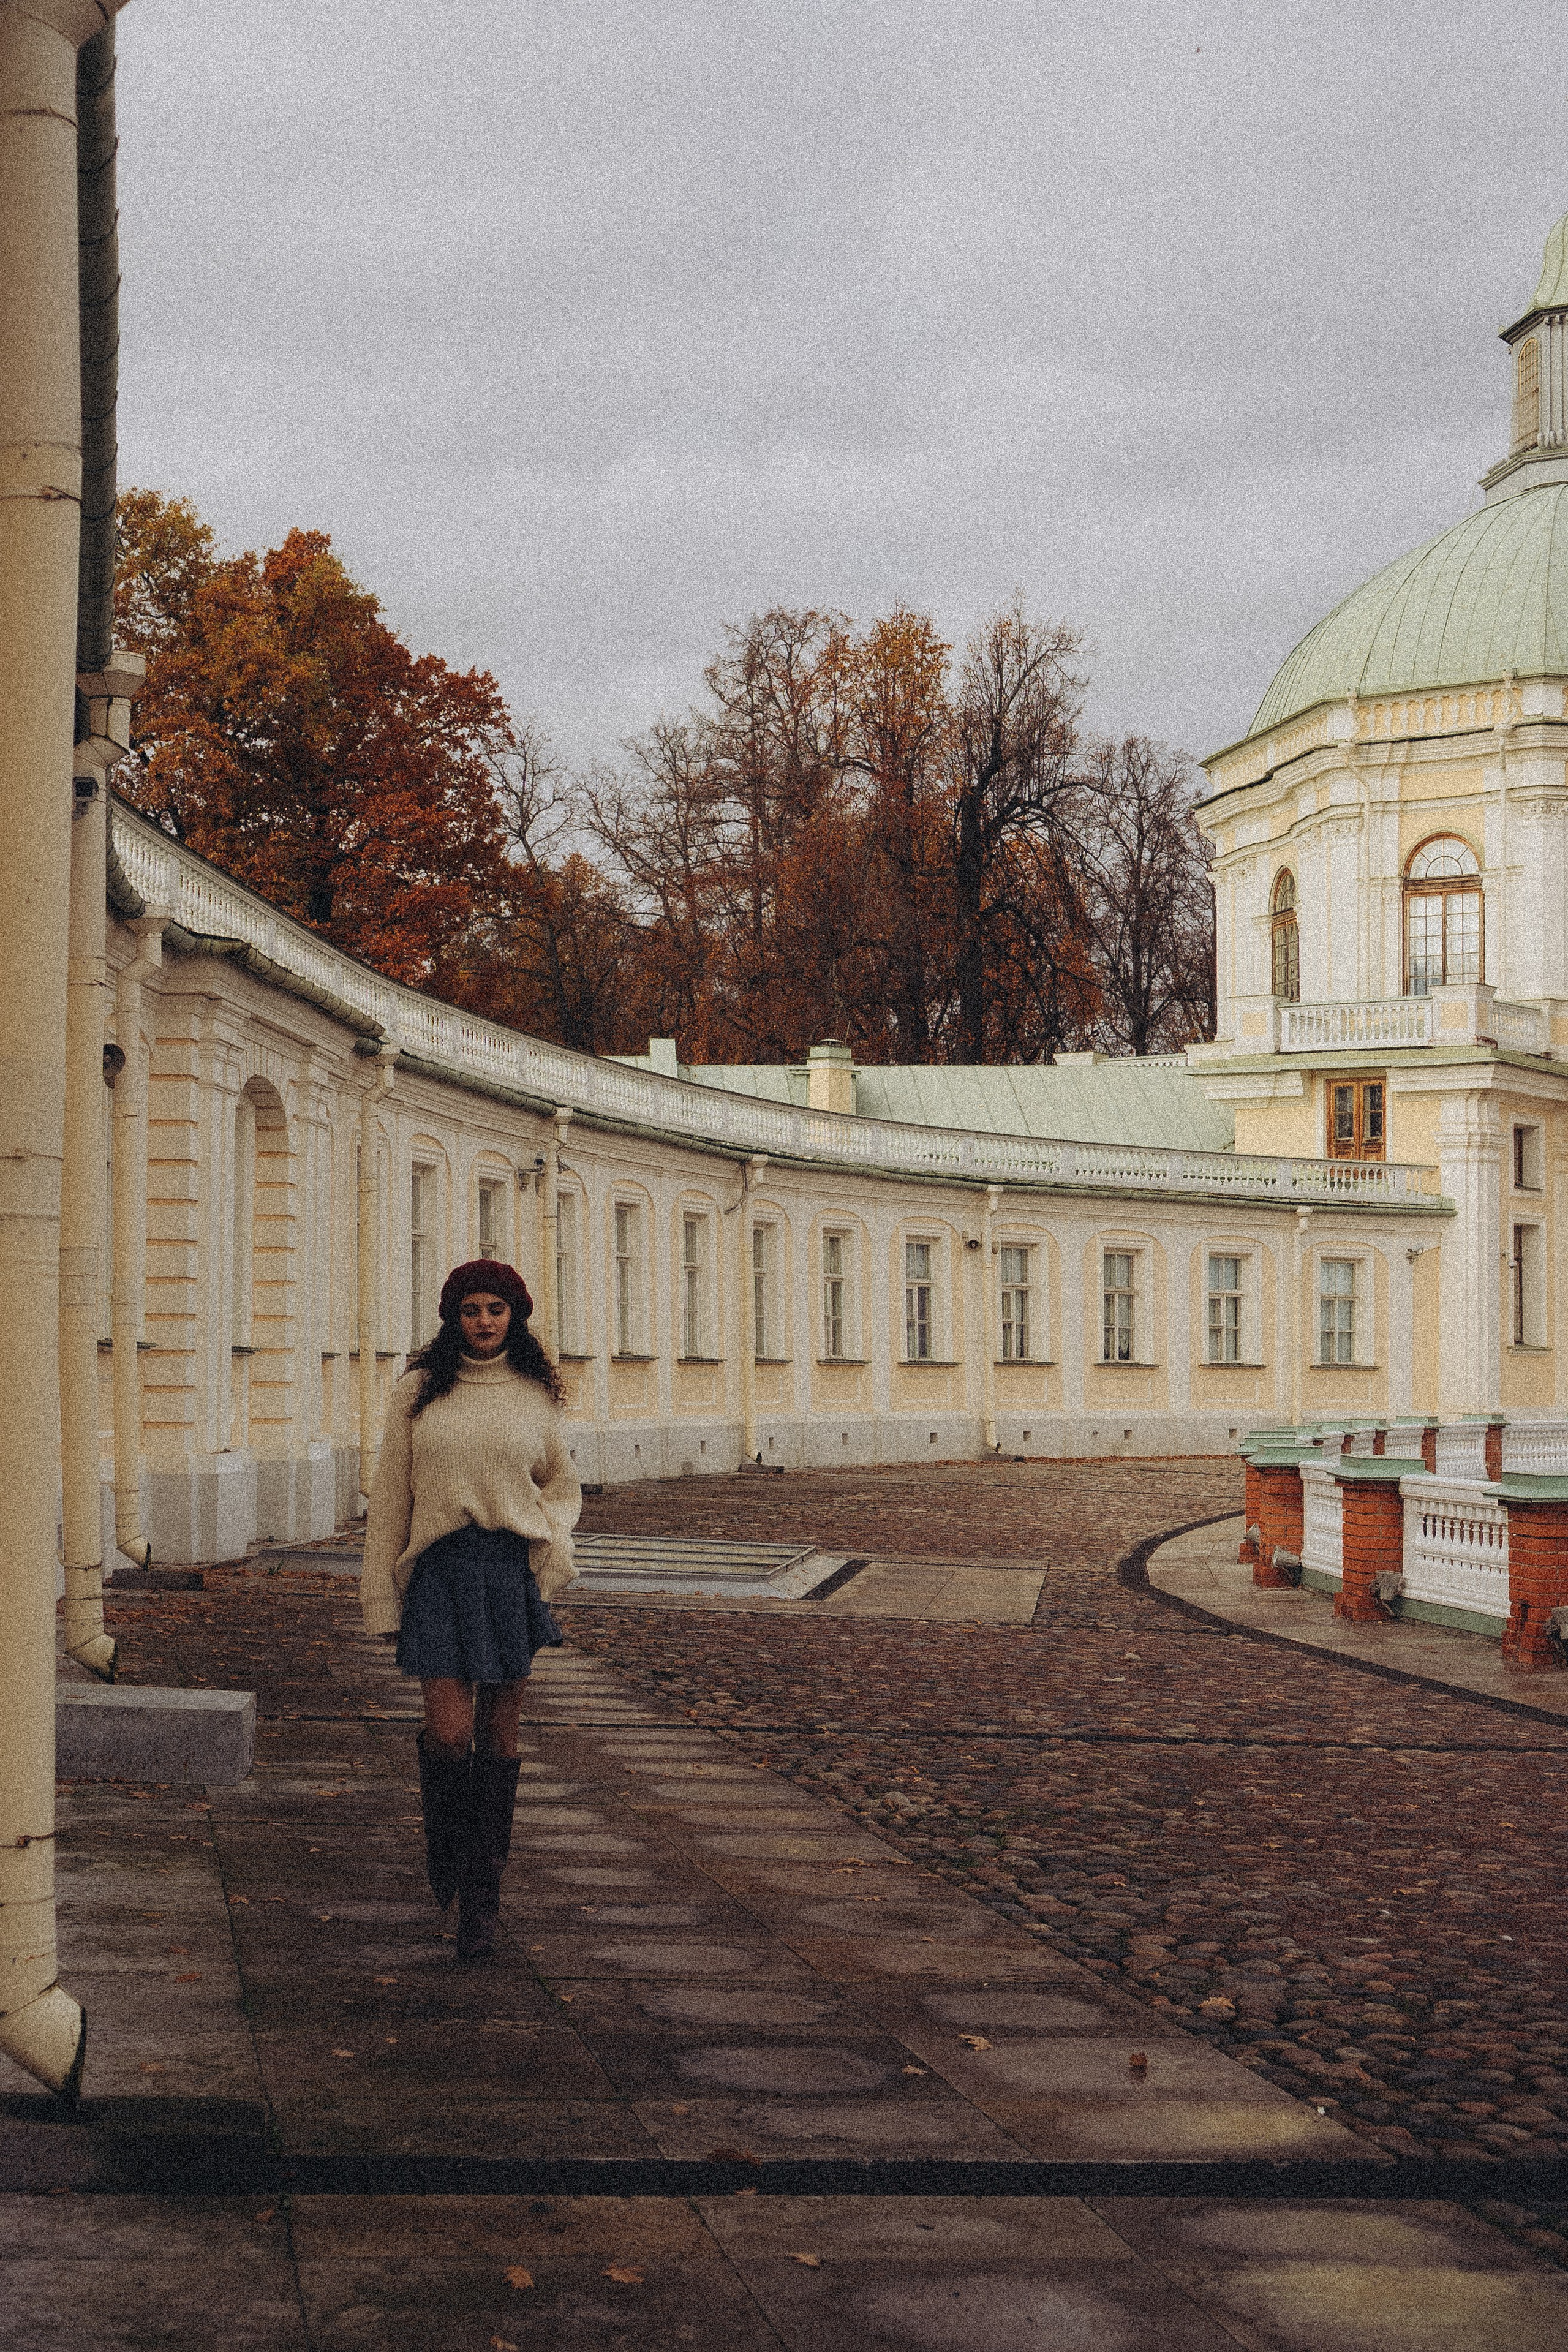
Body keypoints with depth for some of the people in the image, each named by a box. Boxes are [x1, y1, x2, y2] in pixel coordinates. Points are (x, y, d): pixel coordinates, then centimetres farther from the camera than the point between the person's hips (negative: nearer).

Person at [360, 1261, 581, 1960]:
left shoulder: (535, 1395, 7)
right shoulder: (419, 1391, 2)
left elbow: (562, 1484, 21)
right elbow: (390, 1496, 5)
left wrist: (551, 1541, 1)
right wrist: (382, 1596, 3)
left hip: (512, 1569, 2)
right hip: (440, 1569, -1)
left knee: (497, 1737, 4)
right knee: (450, 1735, -12)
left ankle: (482, 1893, 14)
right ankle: (444, 1826, 22)